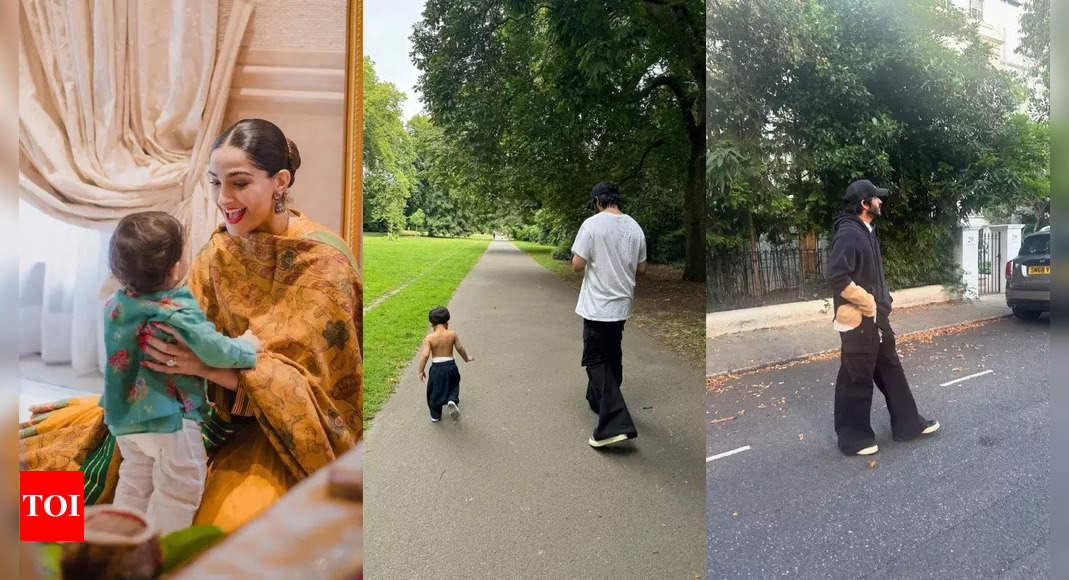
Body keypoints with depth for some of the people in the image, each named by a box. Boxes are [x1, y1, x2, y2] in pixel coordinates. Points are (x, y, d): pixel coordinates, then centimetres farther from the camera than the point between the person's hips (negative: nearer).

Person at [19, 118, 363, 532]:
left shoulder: (324, 263, -19)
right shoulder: (220, 250, -1)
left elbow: (307, 380, -21)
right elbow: (185, 336, -1)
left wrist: (205, 365, -33)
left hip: (284, 428, -6)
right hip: (220, 403, 6)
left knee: (234, 520, -26)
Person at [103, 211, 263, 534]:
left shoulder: (118, 302, -1)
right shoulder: (178, 311, -25)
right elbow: (214, 351, -29)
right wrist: (246, 346, -10)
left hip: (124, 414, 9)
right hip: (167, 416, -8)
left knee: (135, 478, 25)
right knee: (181, 484, 7)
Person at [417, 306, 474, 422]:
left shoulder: (429, 338, -11)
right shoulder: (452, 334, -6)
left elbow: (425, 354, -16)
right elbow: (460, 348, -1)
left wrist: (421, 371, -6)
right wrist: (466, 358, 17)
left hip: (437, 367, -1)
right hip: (450, 366, 1)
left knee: (435, 392, 16)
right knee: (453, 386, 24)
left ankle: (435, 416, 27)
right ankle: (452, 400, -5)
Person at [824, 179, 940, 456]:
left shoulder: (867, 231, 12)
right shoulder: (848, 234, -19)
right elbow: (836, 276, -29)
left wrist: (882, 302, 12)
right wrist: (867, 302, -21)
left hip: (877, 318, 10)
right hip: (859, 321, -10)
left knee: (891, 372, 20)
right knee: (856, 381, 1)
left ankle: (908, 424, 34)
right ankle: (853, 438, 13)